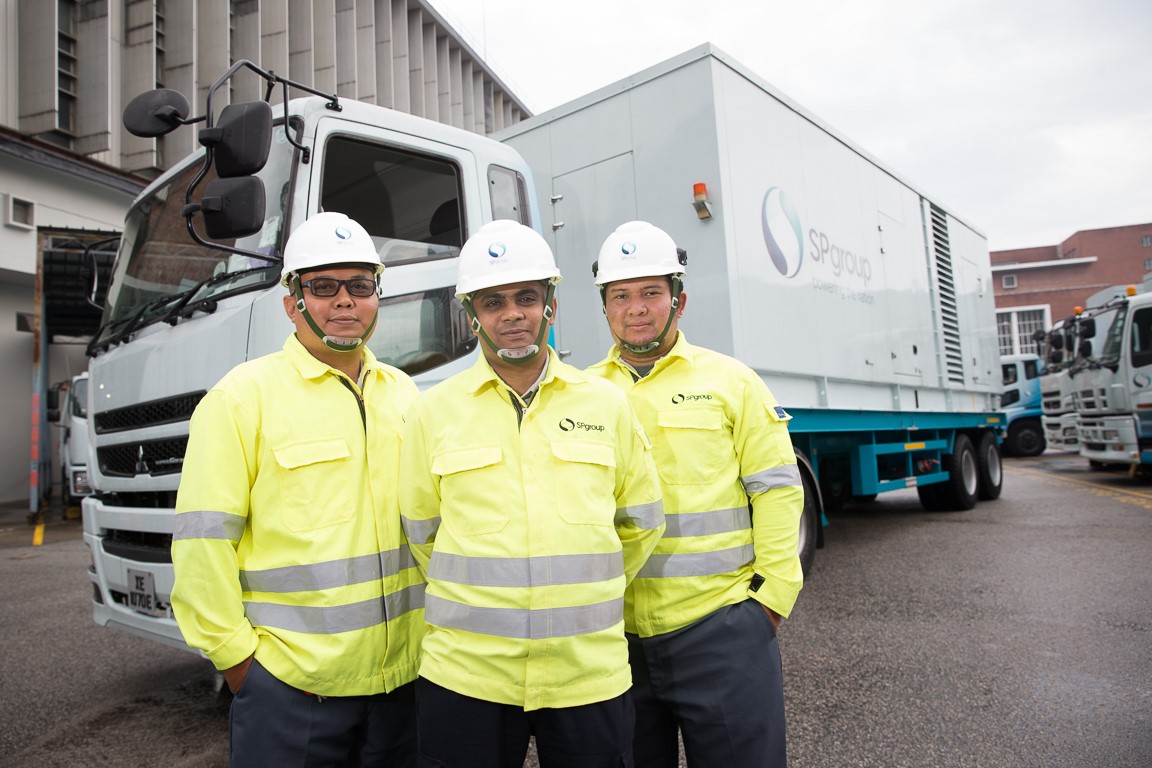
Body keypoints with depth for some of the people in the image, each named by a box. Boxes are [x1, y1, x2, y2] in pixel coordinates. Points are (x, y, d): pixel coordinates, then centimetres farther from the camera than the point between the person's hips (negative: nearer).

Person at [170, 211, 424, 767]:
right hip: (289, 686, -4)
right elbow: (202, 541, -9)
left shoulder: (403, 392, 8)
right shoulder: (243, 395, -7)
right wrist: (236, 656, -8)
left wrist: (431, 631, 10)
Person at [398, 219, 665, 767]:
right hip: (464, 673, 0)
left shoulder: (607, 404, 3)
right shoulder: (433, 411, 0)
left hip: (590, 674, 1)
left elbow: (642, 523, 12)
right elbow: (421, 533, 8)